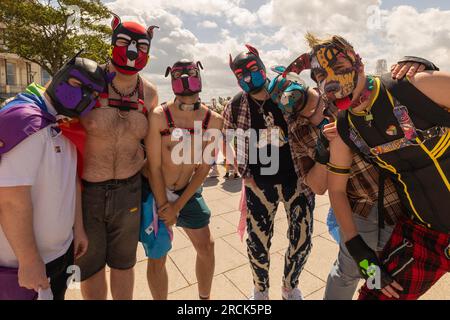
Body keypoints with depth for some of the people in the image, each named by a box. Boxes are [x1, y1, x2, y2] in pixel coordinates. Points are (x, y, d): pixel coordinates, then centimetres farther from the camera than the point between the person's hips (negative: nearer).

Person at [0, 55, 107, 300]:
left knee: (57, 295, 26)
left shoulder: (65, 124, 4)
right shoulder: (24, 119, -23)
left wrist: (78, 228, 11)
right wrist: (29, 261, -19)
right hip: (22, 261, -8)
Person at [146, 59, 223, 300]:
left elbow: (204, 167, -7)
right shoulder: (159, 116, -19)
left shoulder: (213, 120, -9)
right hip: (157, 192, -3)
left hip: (189, 192, 4)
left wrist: (178, 206, -8)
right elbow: (154, 167, -15)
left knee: (206, 248, 13)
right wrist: (164, 207, -11)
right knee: (157, 257, 6)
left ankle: (205, 297, 40)